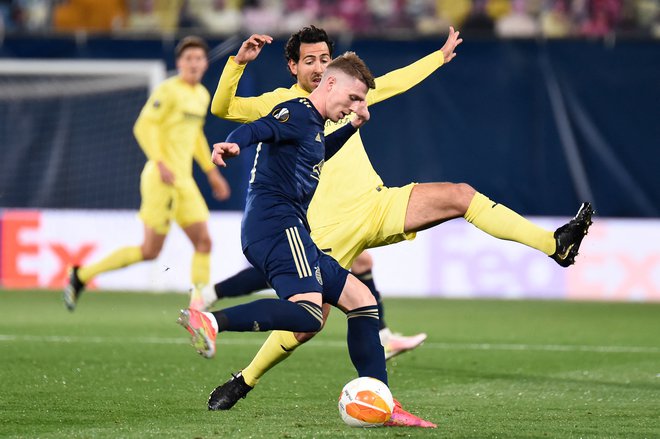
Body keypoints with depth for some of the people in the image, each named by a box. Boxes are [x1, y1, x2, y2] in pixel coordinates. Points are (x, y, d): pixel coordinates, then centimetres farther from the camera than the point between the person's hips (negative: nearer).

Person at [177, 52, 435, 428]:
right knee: (308, 313, -32)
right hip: (277, 224, -11)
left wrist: (353, 126, 40)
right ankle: (212, 321, -40)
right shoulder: (298, 113, -3)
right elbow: (257, 129, -23)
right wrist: (233, 144, -45)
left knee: (361, 300, 14)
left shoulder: (313, 127, 27)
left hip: (291, 234, 11)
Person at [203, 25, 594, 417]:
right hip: (330, 228, -5)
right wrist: (239, 61, -27)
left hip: (378, 204, 5)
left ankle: (555, 245, -14)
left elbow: (396, 82, 30)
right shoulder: (281, 103, -1)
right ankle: (243, 382, 10)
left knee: (461, 195, -12)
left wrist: (441, 56, 39)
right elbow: (222, 108, -13)